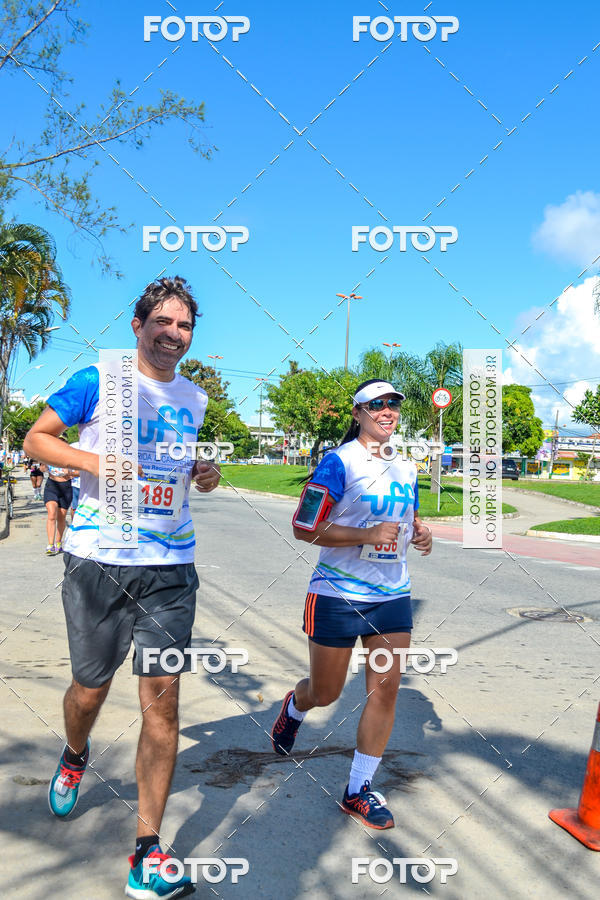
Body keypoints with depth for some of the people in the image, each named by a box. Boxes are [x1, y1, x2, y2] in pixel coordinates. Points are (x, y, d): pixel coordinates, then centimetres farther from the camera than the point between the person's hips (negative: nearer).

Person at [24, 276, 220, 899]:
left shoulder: (194, 398, 12)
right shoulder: (95, 381, -2)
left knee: (162, 697, -3)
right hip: (96, 562, -2)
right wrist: (93, 460, -15)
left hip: (170, 568, 3)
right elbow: (36, 438, 2)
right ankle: (75, 757, 49)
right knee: (90, 690, 11)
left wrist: (203, 475, 3)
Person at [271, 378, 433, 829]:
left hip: (394, 596, 5)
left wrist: (420, 533, 0)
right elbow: (303, 527, -15)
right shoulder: (339, 461, -11)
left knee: (386, 691, 3)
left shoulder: (406, 466, 9)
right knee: (325, 693, 9)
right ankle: (294, 708, 46)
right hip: (339, 595, -5)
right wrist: (368, 535, -23)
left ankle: (358, 791, 19)